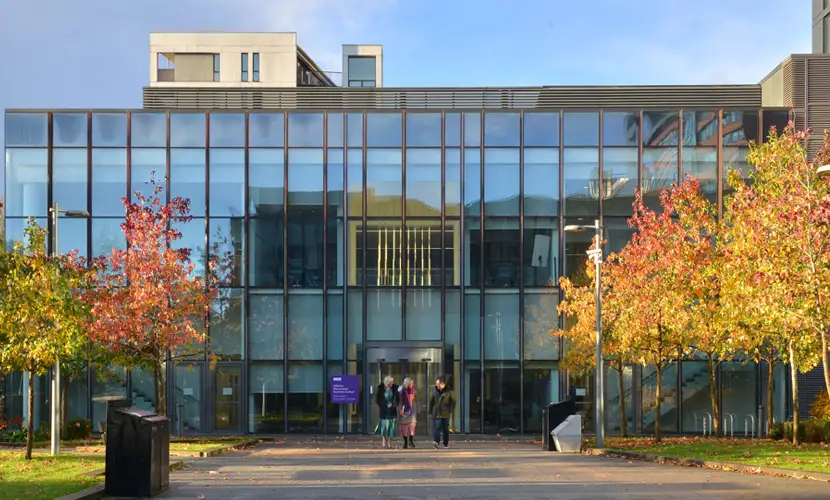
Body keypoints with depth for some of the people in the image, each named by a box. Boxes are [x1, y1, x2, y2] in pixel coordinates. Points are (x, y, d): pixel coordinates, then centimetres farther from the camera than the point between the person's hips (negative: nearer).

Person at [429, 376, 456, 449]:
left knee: (445, 429, 7)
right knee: (437, 428, -12)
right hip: (436, 414, 1)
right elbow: (431, 402, 16)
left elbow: (453, 402, 1)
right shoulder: (435, 392, 7)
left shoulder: (449, 392, -2)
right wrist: (431, 411, 10)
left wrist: (451, 411, -7)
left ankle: (446, 444, 17)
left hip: (445, 414, -1)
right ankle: (436, 442, -24)